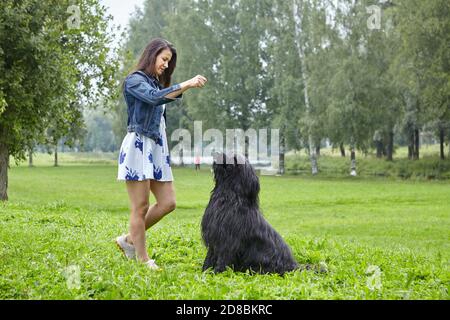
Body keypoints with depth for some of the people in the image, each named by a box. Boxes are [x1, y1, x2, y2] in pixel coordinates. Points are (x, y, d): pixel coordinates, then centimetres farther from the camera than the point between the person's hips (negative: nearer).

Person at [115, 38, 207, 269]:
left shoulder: (156, 83, 24)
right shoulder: (134, 80, -5)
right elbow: (154, 97, -23)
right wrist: (186, 85, -25)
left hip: (156, 148, 9)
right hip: (138, 145, -9)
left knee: (167, 203, 4)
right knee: (141, 207, -4)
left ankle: (129, 240, 18)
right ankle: (142, 259, 3)